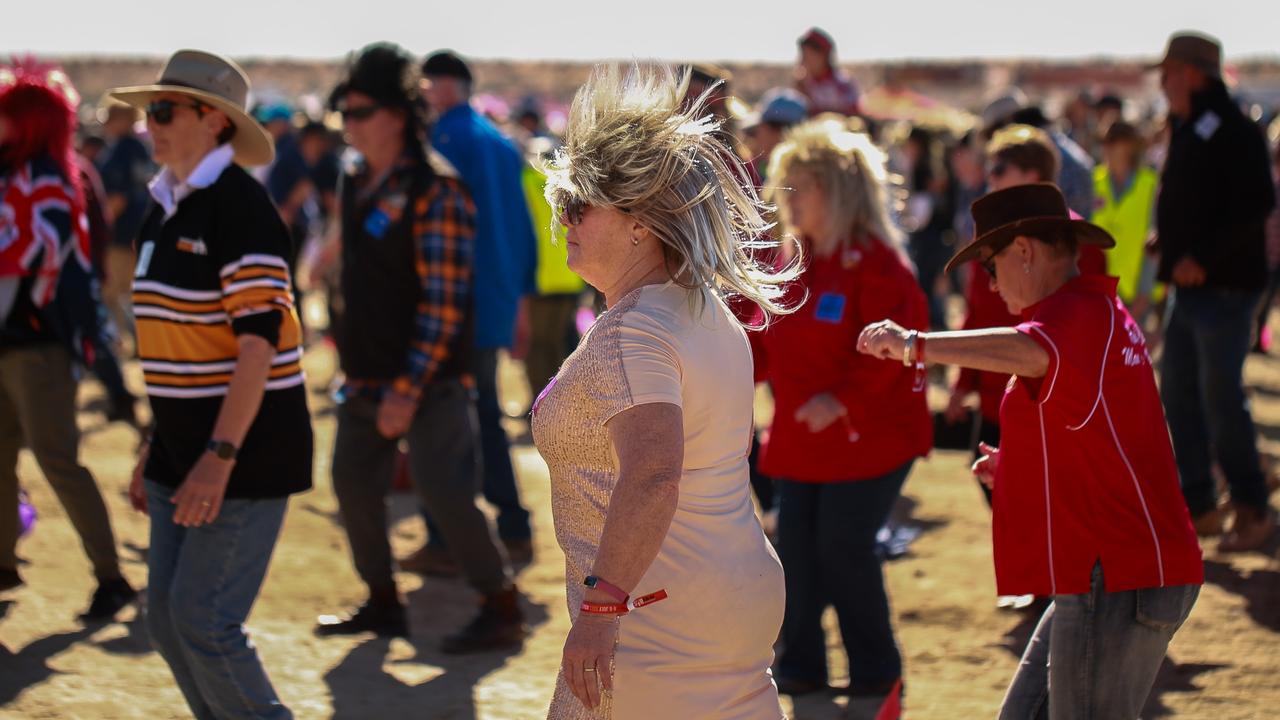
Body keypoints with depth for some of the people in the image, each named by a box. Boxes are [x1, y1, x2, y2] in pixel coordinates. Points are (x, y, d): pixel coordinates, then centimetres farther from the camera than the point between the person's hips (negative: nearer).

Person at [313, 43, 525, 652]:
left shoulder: (434, 192, -16)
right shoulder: (356, 184, 9)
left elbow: (443, 303, -19)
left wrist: (409, 390, -21)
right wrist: (348, 353, 19)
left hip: (427, 381, -8)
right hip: (365, 375, 8)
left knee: (444, 493, -11)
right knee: (353, 484, 11)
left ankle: (502, 609, 2)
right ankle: (382, 603, 27)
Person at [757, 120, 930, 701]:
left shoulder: (876, 262, -16)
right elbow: (773, 343, 17)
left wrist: (842, 399, -26)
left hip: (866, 437, -8)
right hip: (800, 439, 8)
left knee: (844, 549, -5)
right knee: (795, 548, 8)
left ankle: (876, 669, 12)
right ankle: (801, 663, 21)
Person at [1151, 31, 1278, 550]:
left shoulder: (1232, 132, -14)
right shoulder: (1188, 130, 15)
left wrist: (1203, 257, -24)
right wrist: (1169, 241, 7)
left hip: (1223, 288, -9)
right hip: (1188, 288, 9)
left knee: (1221, 400, -6)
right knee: (1179, 396, 11)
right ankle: (1199, 507, 20)